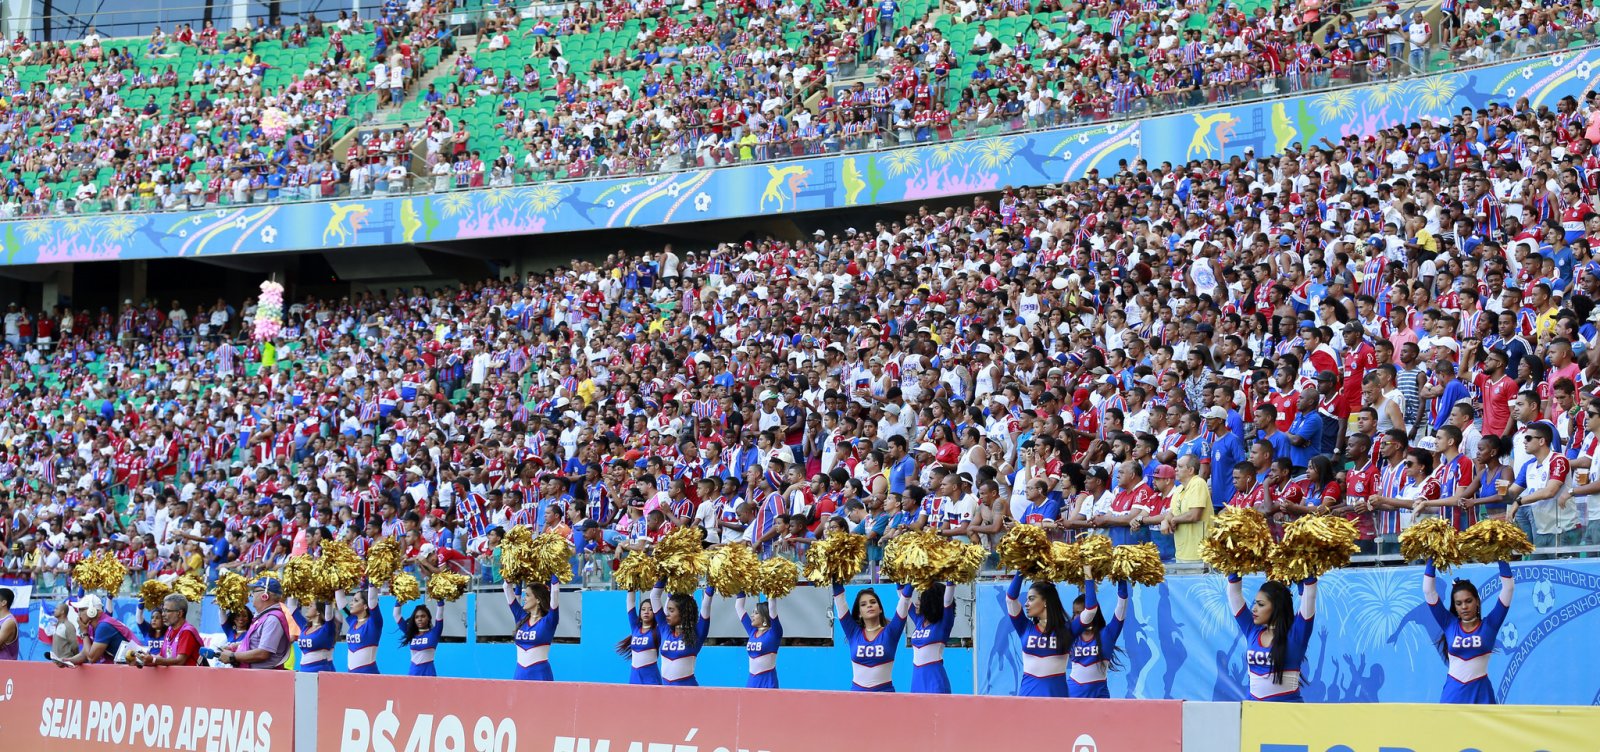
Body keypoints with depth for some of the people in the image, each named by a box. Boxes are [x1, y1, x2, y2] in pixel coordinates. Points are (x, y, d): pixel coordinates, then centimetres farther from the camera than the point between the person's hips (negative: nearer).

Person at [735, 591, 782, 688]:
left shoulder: (774, 633, -5)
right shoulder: (752, 631, 11)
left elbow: (772, 607, -15)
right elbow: (738, 607, 15)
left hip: (768, 682, -6)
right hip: (751, 681, 6)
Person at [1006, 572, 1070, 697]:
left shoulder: (1066, 630, 1)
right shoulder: (1025, 628, 7)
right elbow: (1011, 598, -1)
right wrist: (1020, 572, -3)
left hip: (1056, 694, -2)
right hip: (1028, 694, 2)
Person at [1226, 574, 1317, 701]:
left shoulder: (1295, 633, -3)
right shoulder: (1252, 631, 10)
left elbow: (1309, 595, -9)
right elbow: (1234, 594, 13)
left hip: (1288, 706, -5)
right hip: (1253, 706, 5)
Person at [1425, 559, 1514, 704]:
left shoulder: (1489, 625, 1)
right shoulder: (1449, 624, 5)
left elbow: (1508, 588, -3)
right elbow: (1429, 591, 2)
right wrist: (1431, 560, -1)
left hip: (1481, 694, -1)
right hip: (1453, 694, 1)